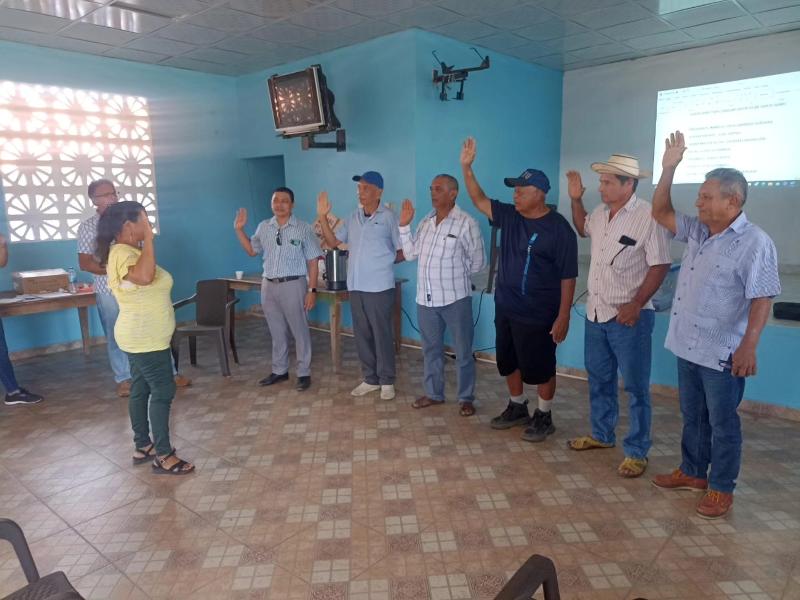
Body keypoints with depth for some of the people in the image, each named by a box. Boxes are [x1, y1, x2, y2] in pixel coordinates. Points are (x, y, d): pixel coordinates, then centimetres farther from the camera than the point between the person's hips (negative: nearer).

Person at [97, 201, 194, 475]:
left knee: (141, 390, 16)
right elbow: (143, 276, -41)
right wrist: (148, 239, -32)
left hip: (141, 336, 11)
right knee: (163, 391, -5)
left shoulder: (126, 251, 12)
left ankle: (143, 447, 28)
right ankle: (163, 456, 4)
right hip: (146, 338, -11)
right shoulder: (122, 253, -20)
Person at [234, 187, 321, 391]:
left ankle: (304, 373, 12)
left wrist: (312, 290, -11)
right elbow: (251, 250, 21)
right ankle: (279, 371, 26)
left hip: (293, 285, -5)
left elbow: (313, 261, -6)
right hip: (268, 285, 5)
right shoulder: (263, 227, 8)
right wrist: (239, 229, 9)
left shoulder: (303, 228, -5)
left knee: (300, 331, 2)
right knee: (277, 332, 14)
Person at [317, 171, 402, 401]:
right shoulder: (353, 218, 11)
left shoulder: (388, 217, -6)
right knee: (362, 335, 12)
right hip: (356, 286, 6)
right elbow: (333, 242, 12)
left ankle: (387, 381, 15)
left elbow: (403, 251, -4)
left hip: (380, 287, -6)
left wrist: (383, 261, 0)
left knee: (382, 334, 2)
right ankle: (370, 379, 25)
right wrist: (322, 217, 3)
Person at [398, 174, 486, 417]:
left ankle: (466, 398, 20)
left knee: (463, 352, 6)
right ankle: (434, 393, 31)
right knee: (431, 349, 16)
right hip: (425, 298, 6)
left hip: (455, 298, -5)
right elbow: (410, 253, 9)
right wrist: (404, 226, 2)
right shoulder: (425, 222, 9)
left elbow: (477, 261, -4)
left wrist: (455, 274, 3)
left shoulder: (466, 223, -9)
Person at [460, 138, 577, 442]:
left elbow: (567, 277, -14)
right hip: (505, 309, 7)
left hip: (538, 314, -7)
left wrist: (563, 317, -16)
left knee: (539, 367, 7)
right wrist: (466, 167, -8)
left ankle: (544, 416, 26)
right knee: (508, 362, 18)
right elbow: (479, 200, 5)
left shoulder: (559, 229, -15)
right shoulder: (509, 216, 3)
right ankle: (517, 407, 37)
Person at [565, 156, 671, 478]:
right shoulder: (600, 212, 7)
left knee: (635, 386, 4)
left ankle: (637, 452, 16)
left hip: (629, 317, -7)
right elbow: (582, 228, 29)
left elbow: (660, 266, -15)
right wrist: (575, 200, 15)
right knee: (599, 379, 19)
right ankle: (601, 434, 36)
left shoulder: (648, 216, -15)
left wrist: (636, 305, -20)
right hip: (595, 313, 7)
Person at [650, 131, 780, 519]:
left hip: (723, 354, -8)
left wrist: (748, 347, -25)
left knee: (722, 422, 7)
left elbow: (761, 299, -20)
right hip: (688, 346, 8)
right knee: (692, 416, 20)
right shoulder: (697, 231, 7)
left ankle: (721, 489, 22)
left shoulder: (754, 243, -16)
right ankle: (692, 472, 36)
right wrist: (669, 168, 3)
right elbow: (660, 213, 13)